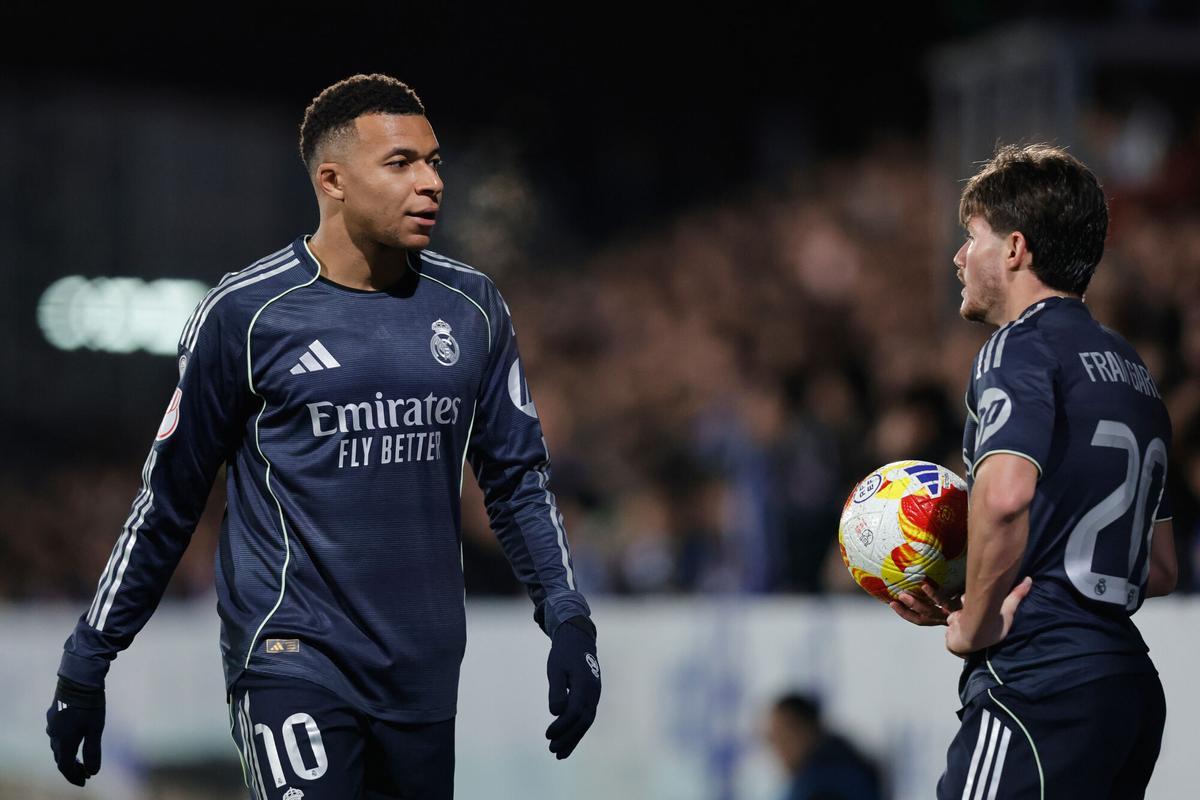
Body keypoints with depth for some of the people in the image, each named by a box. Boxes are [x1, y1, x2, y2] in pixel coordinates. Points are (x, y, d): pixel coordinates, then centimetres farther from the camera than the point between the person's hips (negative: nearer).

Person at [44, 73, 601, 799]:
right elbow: (168, 497, 2)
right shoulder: (246, 314, -5)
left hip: (424, 672, 5)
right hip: (293, 655, -5)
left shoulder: (471, 306, 7)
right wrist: (87, 663, 5)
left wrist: (568, 620, 4)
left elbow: (518, 474, 15)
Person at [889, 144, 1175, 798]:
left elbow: (1004, 493, -27)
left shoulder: (1022, 346, -6)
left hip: (1040, 688, -9)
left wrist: (974, 622, -12)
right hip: (1133, 687, 9)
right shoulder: (1131, 370, 22)